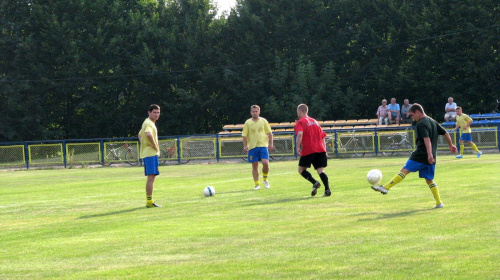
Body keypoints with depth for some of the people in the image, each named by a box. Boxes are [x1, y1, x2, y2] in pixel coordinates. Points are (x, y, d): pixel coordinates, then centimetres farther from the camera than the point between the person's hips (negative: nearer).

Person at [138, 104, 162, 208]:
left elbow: (140, 135, 33)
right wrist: (155, 146, -22)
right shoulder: (149, 123, -13)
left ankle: (149, 200, 20)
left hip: (150, 153, 11)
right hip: (151, 153, -11)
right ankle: (149, 201, -14)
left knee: (151, 177, 14)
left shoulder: (150, 123, 20)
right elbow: (148, 134, -34)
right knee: (151, 177, -12)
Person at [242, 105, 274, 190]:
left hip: (263, 145, 0)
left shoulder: (263, 121, 5)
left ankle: (265, 179, 10)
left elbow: (269, 133, 9)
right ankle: (257, 184, 10)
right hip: (252, 147, 0)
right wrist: (245, 146, -8)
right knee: (254, 165, 2)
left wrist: (271, 144, 1)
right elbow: (244, 135, 3)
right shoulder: (248, 123, 3)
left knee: (265, 163, -15)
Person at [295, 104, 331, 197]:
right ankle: (327, 189, -16)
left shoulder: (300, 122, 2)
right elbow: (323, 136, 22)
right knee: (320, 170, 3)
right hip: (320, 149, 6)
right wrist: (324, 150, 21)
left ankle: (315, 183, -15)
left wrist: (298, 147, -14)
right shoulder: (315, 121, 23)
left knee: (301, 169, 8)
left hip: (308, 150, -6)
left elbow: (300, 134, -18)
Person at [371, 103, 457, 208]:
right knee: (429, 180, 11)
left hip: (421, 155, -8)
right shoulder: (433, 122, 16)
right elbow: (446, 133, 23)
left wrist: (429, 154, -32)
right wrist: (451, 145, 36)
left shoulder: (421, 124, -10)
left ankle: (386, 188, -16)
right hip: (431, 158, 8)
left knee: (404, 170, -10)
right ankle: (439, 203, 6)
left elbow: (427, 139, -23)